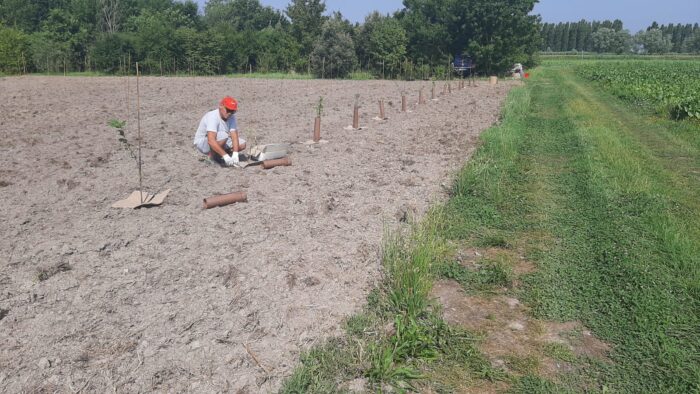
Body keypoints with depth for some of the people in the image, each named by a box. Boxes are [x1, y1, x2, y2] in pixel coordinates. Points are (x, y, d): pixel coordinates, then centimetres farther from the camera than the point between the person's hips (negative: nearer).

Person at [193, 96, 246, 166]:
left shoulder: (231, 117, -10)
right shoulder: (212, 117, -30)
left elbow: (234, 136, -17)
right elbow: (211, 141, -41)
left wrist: (235, 154, -32)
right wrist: (226, 156, -46)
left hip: (218, 142, 7)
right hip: (202, 143, -7)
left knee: (242, 144, -7)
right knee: (223, 135, -34)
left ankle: (218, 156, 6)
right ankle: (212, 157, -13)